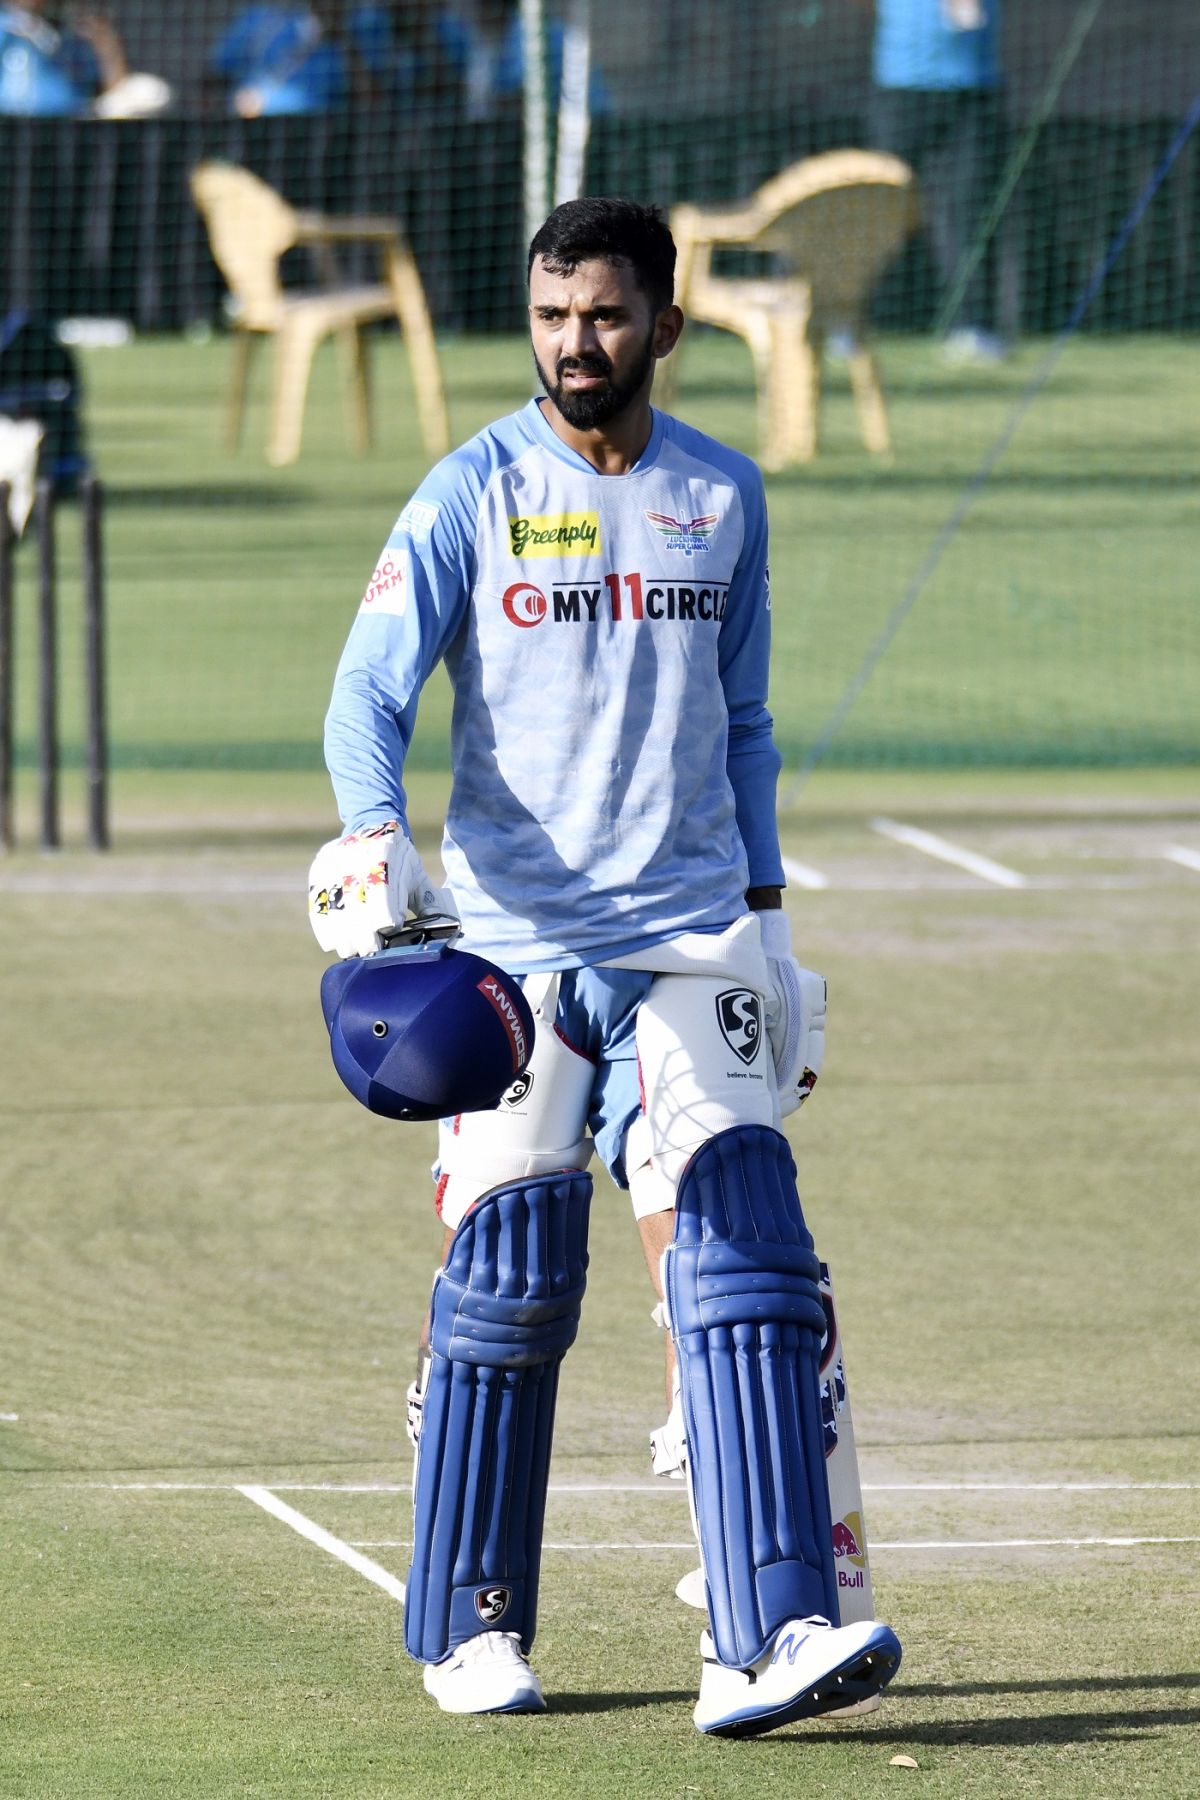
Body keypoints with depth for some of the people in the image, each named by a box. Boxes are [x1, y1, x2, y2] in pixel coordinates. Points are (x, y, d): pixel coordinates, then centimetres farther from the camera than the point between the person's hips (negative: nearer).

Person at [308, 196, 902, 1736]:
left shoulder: (722, 498, 9)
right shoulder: (472, 495, 0)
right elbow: (370, 691, -7)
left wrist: (766, 918, 13)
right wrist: (372, 832, -27)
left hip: (690, 941, 2)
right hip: (515, 945, -2)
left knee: (743, 1259, -12)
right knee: (507, 1288, 0)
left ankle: (769, 1636, -19)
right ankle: (471, 1629, 17)